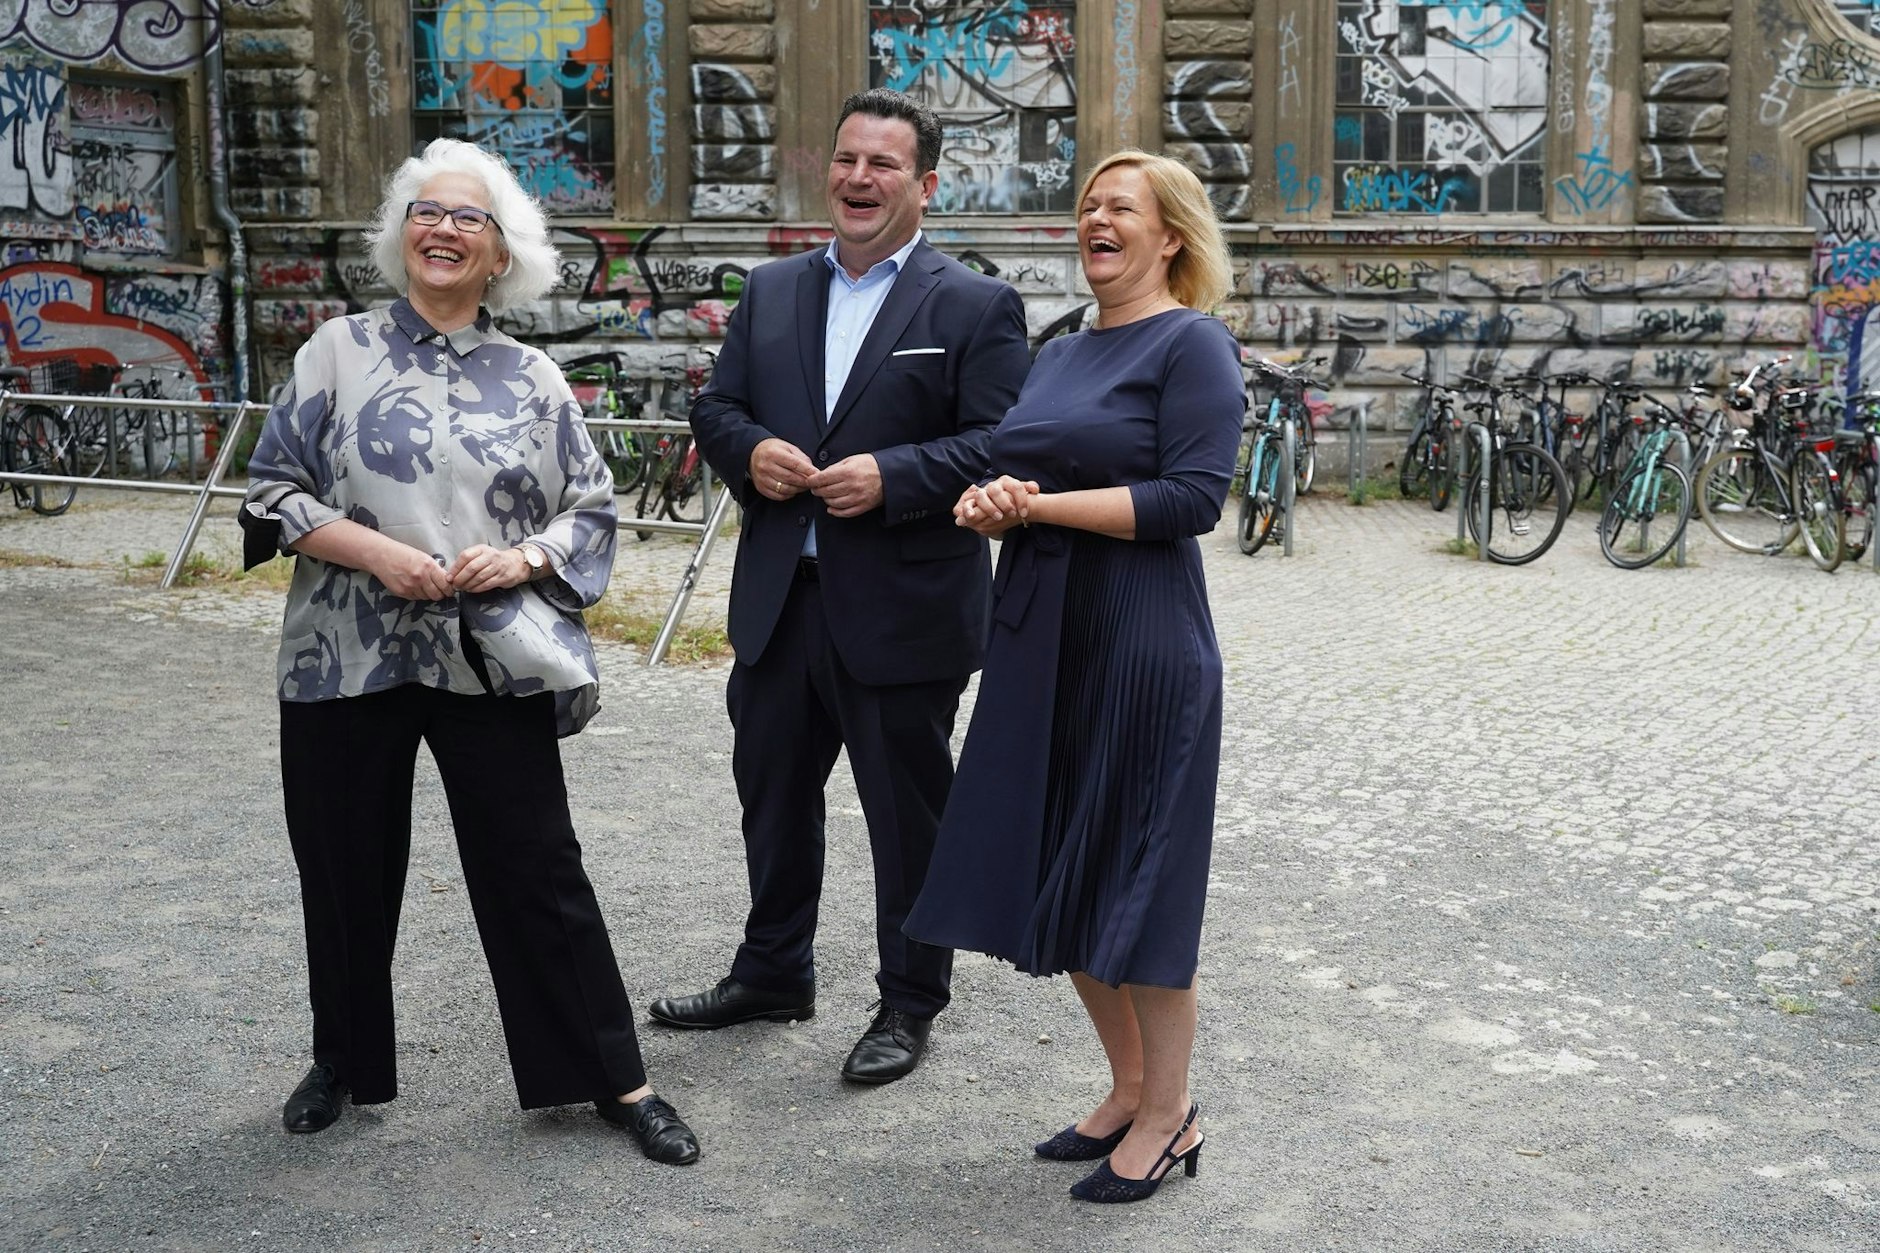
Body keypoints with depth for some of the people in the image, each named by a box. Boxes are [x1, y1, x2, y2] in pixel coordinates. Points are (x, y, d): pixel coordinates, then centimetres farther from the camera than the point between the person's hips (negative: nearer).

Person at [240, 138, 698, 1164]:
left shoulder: (532, 379, 6)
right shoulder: (340, 350, 3)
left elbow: (592, 509, 8)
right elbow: (273, 490, 1)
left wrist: (521, 558, -11)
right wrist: (377, 552, -14)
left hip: (493, 665, 0)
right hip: (348, 658, 0)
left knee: (539, 873, 3)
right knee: (347, 872, 12)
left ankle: (613, 1078, 14)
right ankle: (344, 1062, 34)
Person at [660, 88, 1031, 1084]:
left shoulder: (975, 307, -5)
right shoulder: (770, 291, 11)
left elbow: (1003, 444, -11)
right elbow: (714, 405, 12)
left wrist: (892, 476, -23)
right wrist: (748, 450, -10)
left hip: (904, 610, -5)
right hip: (780, 599, 6)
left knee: (908, 814, 8)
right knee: (772, 791, 19)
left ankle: (909, 1002, 25)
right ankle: (772, 971, 39)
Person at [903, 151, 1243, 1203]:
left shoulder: (1193, 345, -7)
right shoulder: (1061, 354, 16)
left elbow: (1195, 497, -17)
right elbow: (1018, 473, 18)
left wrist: (1043, 504, -17)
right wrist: (991, 504, -5)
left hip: (1143, 649, -8)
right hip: (1042, 641, 8)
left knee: (1136, 879, 1)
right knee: (1066, 871, 12)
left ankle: (1169, 1118, 17)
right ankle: (1129, 1089, 28)